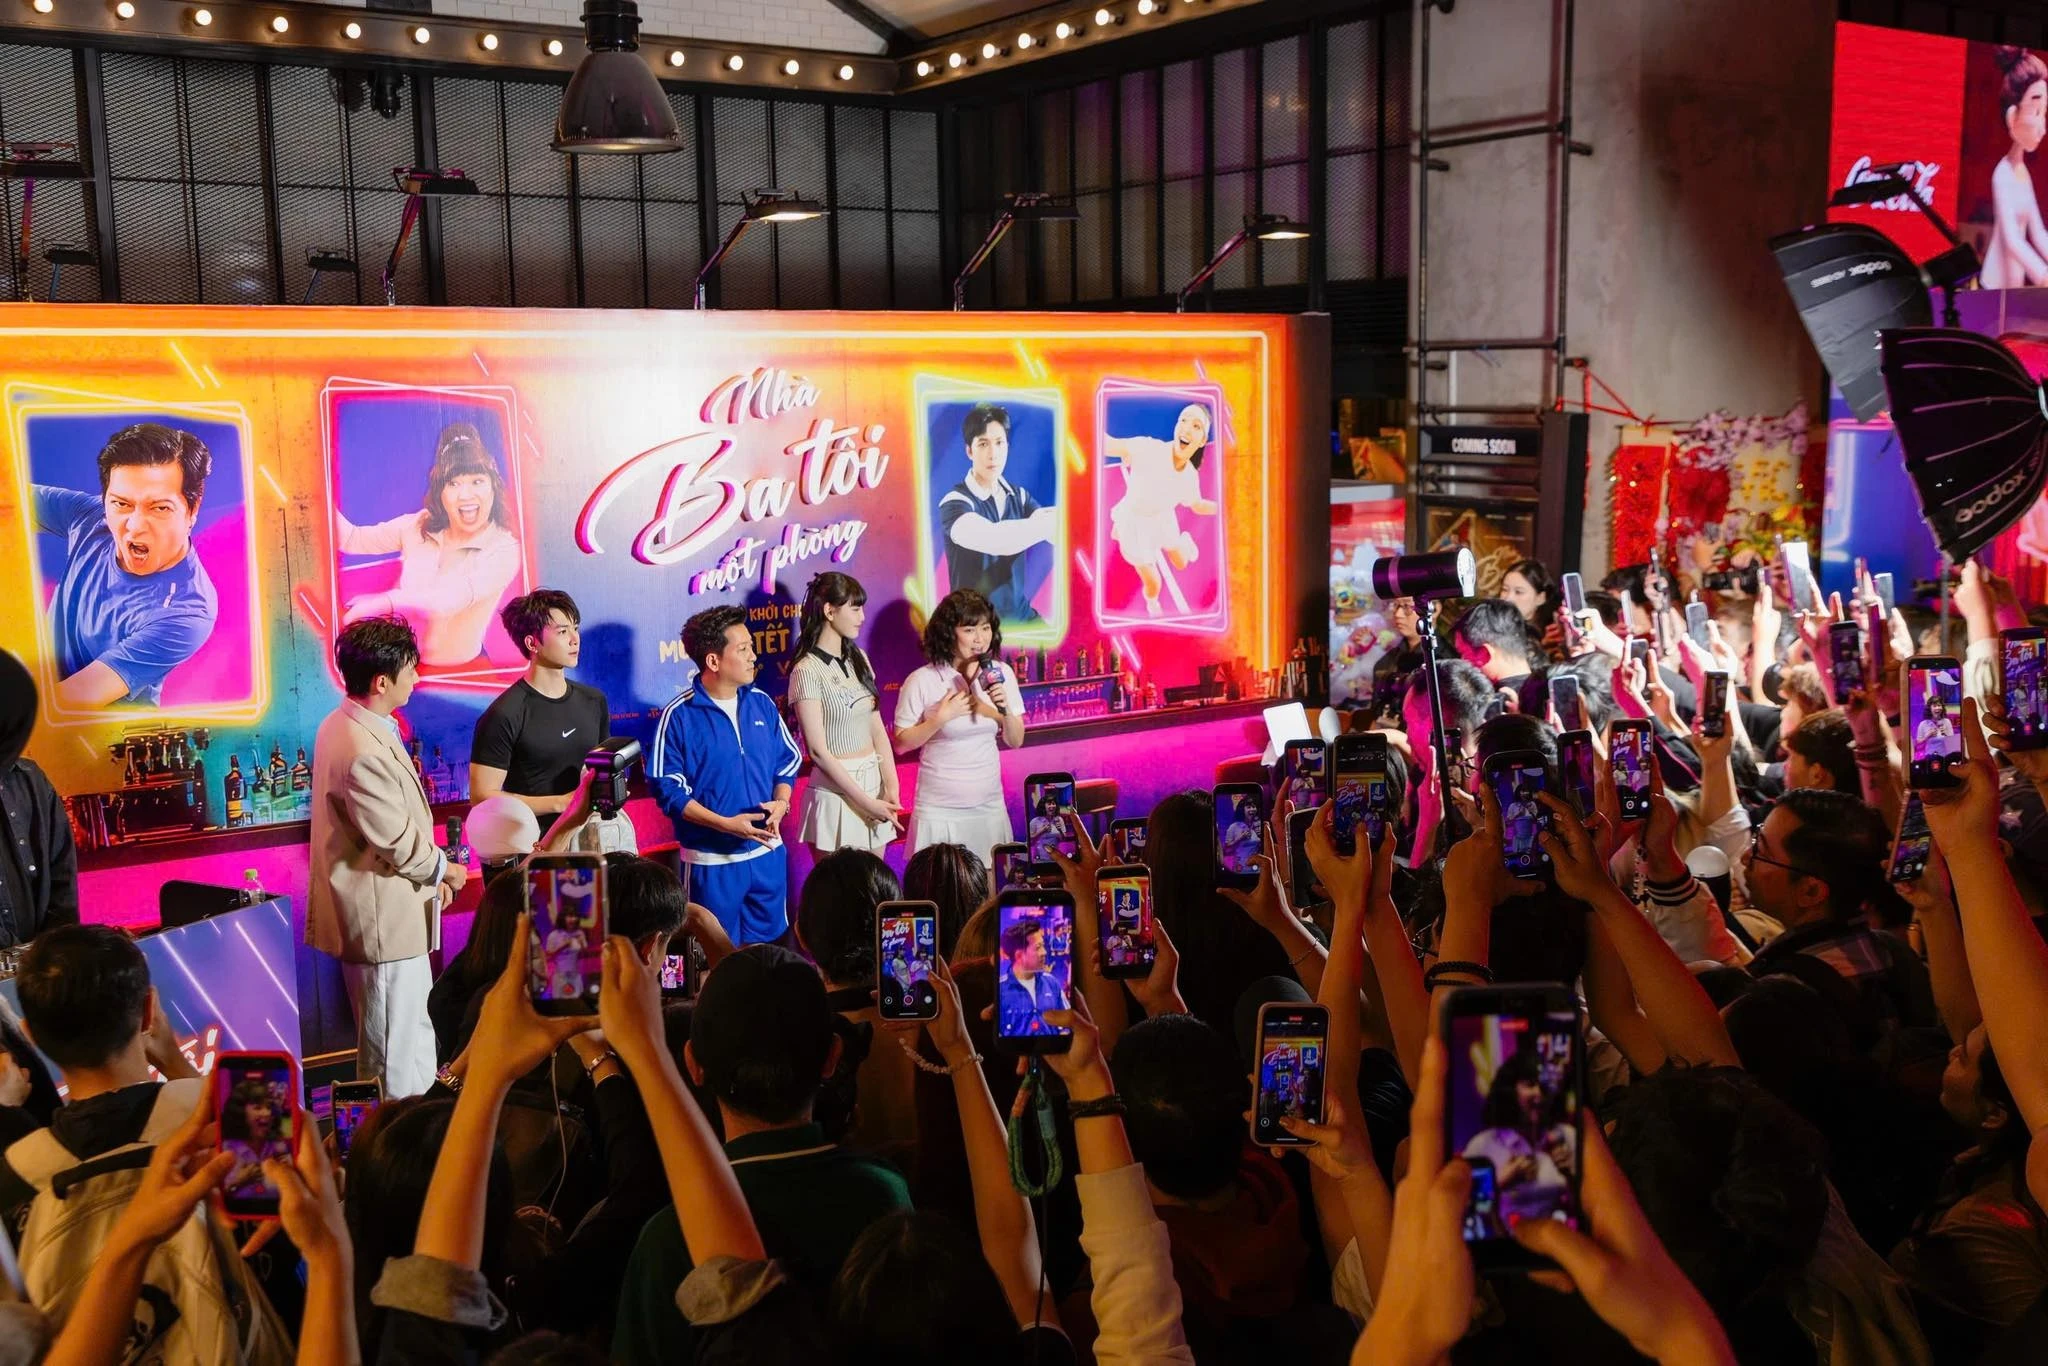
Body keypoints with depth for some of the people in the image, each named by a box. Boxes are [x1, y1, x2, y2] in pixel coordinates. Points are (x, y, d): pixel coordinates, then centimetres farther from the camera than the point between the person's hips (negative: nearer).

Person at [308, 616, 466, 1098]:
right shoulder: (364, 751, -27)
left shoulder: (344, 724, 7)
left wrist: (431, 870, 12)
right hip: (385, 919, -11)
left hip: (387, 912, 11)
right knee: (399, 1062, 2)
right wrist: (445, 870, -4)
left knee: (416, 1039, 23)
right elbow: (399, 842, -22)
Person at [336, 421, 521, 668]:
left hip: (454, 670, -2)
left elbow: (453, 599, -28)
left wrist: (384, 602, -38)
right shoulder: (419, 526, -1)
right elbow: (352, 539, 4)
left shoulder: (503, 551, -15)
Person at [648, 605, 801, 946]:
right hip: (712, 861, -4)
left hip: (768, 853, 5)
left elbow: (788, 761, 10)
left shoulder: (762, 704, 2)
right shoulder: (679, 716, -12)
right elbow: (669, 789, -12)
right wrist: (726, 824, -21)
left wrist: (780, 803, -10)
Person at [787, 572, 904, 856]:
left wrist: (891, 786, -4)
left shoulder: (858, 659, 9)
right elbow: (818, 750, -14)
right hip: (837, 790, -6)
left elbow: (877, 728, 8)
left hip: (874, 782, 6)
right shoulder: (807, 670, -12)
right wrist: (864, 801, -15)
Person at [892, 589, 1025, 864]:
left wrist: (1005, 711, -15)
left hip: (989, 805, 3)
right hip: (939, 809, -3)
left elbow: (1015, 741, 4)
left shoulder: (1000, 674, -2)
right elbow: (901, 744, -6)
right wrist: (940, 718, -18)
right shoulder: (922, 681, -13)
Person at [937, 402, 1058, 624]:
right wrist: (1053, 521, -35)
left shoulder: (1019, 496, 6)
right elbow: (994, 539, -32)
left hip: (1021, 616, 5)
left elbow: (1063, 534, -10)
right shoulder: (955, 503, -12)